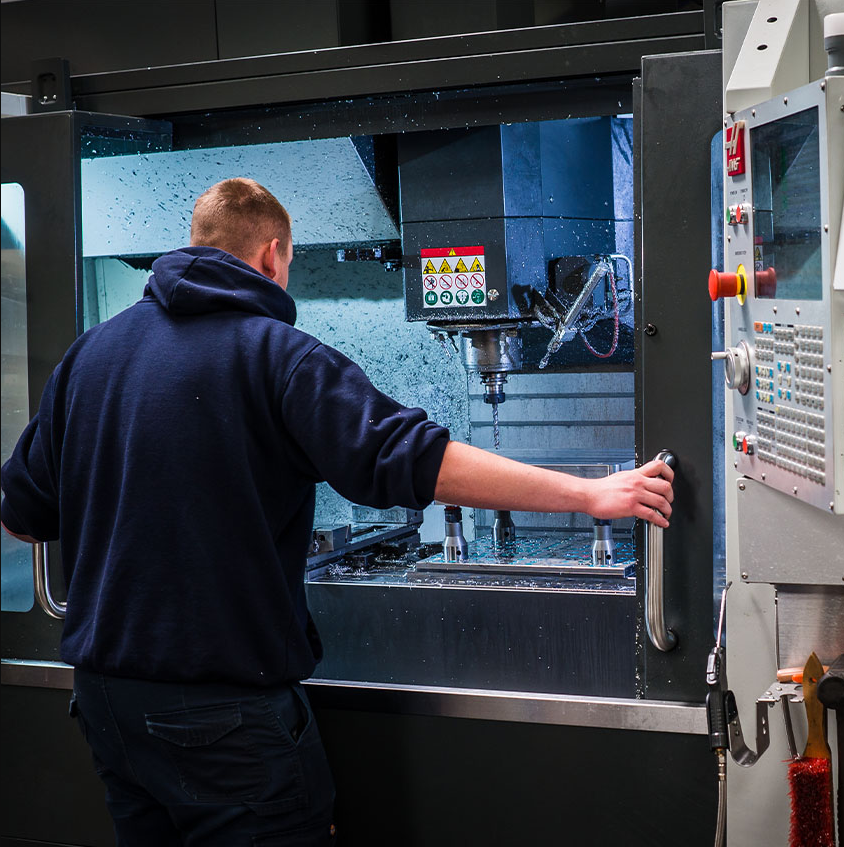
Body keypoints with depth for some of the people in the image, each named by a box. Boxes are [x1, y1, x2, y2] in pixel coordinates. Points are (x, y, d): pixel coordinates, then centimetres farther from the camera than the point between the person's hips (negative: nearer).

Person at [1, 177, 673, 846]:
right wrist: (589, 494, -18)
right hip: (225, 706, -7)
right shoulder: (273, 351, -12)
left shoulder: (89, 351, 7)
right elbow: (413, 458, -22)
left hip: (102, 688, 7)